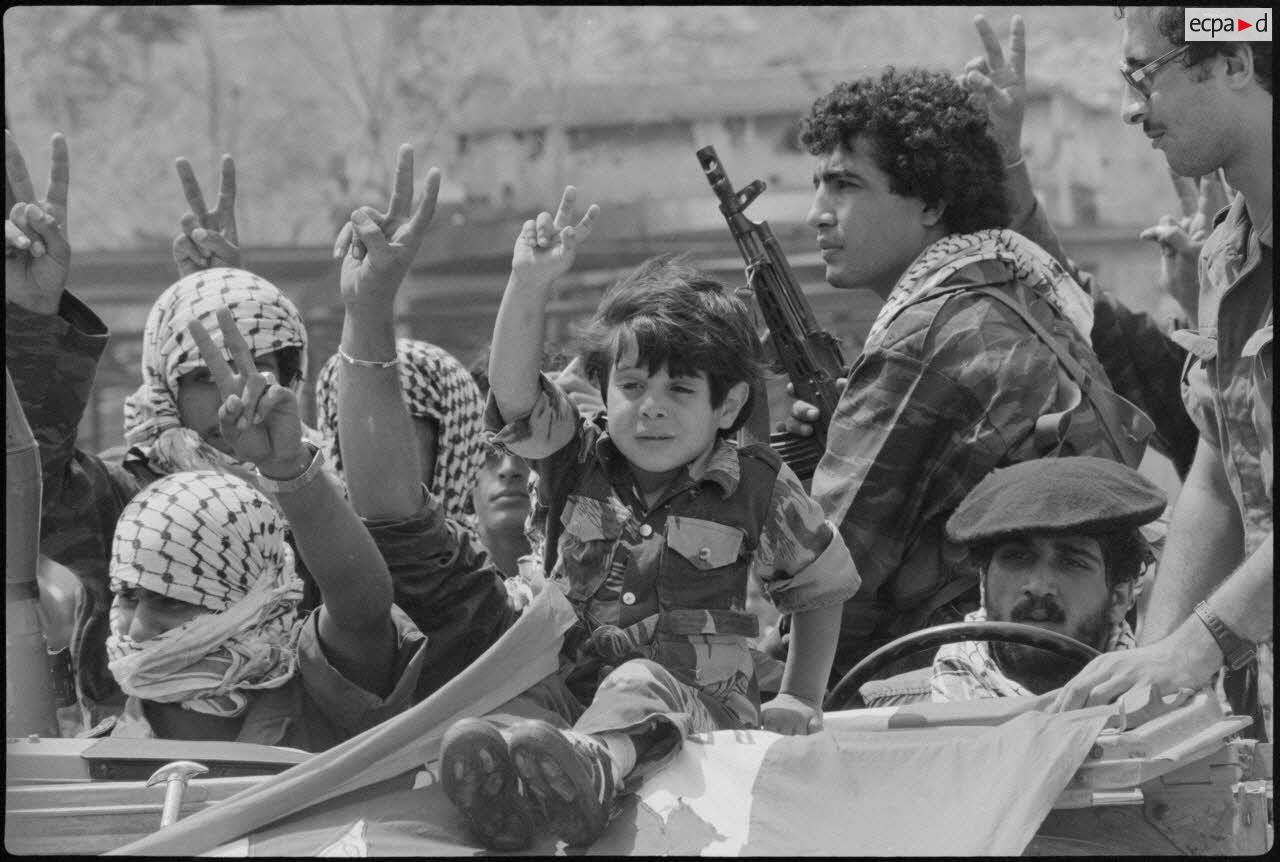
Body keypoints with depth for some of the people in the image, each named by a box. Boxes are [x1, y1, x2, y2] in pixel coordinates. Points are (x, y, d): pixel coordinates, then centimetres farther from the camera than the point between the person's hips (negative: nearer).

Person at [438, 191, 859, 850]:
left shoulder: (757, 488, 8)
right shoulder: (579, 462, 13)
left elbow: (824, 582, 22)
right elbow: (513, 392, -3)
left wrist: (801, 699, 19)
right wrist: (530, 284, -15)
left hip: (706, 707, -4)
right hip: (569, 696, 4)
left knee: (639, 687, -41)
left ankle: (590, 768, -74)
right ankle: (502, 799, -65)